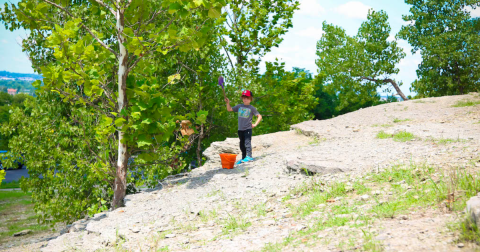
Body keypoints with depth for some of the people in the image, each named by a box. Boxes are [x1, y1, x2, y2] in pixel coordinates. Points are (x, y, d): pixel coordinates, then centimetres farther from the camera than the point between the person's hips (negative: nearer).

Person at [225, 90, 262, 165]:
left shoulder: (252, 108, -1)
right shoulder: (239, 106, 10)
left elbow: (259, 116, 2)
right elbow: (229, 109, 16)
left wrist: (255, 124, -5)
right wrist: (228, 103, 1)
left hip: (248, 129, -5)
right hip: (240, 129, 5)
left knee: (247, 142, -14)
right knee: (242, 145, 10)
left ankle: (249, 156, -14)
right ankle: (243, 158, 18)